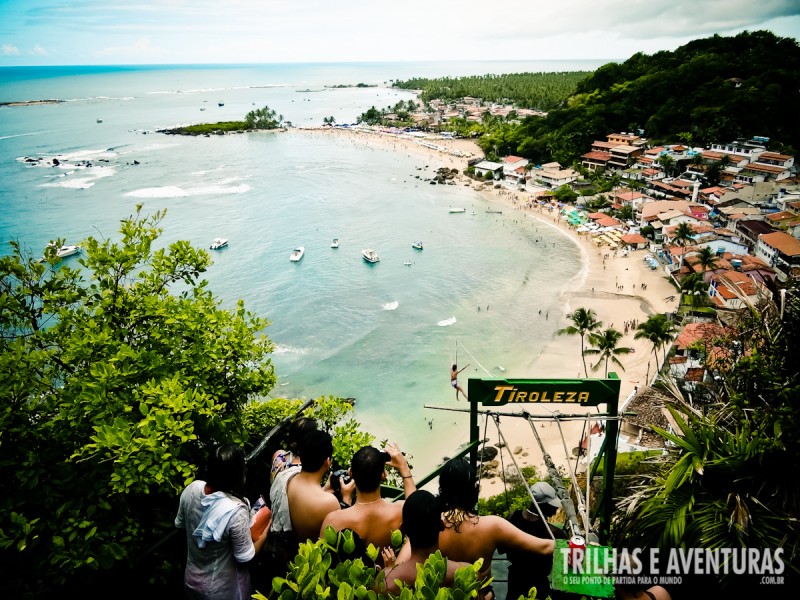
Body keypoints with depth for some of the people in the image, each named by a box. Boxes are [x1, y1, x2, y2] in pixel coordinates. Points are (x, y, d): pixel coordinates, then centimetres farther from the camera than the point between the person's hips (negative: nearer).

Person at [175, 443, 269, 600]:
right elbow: (245, 558, -22)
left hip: (191, 578, 5)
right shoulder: (236, 511, -35)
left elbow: (180, 525, 2)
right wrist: (265, 532, -10)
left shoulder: (191, 489, -18)